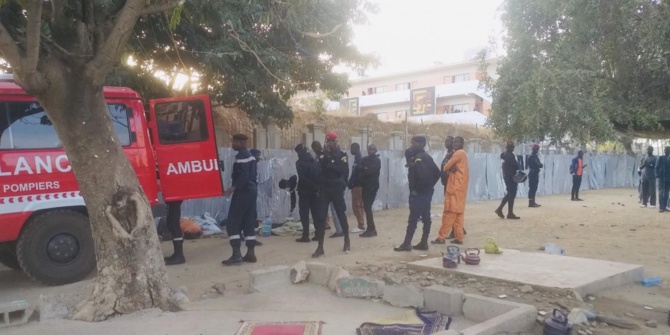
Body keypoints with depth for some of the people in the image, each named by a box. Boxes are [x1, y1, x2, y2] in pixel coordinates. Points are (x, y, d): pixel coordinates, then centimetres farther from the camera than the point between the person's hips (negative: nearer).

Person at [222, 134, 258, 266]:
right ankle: (250, 253, 10)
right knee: (249, 223, 10)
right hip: (251, 190, 10)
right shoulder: (250, 155, 17)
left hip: (243, 191, -10)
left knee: (232, 223, -7)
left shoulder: (241, 156, -13)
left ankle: (236, 254, -12)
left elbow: (243, 176, -24)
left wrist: (233, 187, -32)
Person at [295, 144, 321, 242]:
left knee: (304, 213, -1)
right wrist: (316, 187, 1)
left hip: (304, 191, -5)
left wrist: (313, 186, -11)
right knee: (316, 213, 10)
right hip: (315, 191, 5)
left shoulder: (299, 162, -8)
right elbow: (320, 175, 4)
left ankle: (305, 235, -4)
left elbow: (302, 178, -18)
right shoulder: (314, 161, 10)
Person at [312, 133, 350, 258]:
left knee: (341, 215, 9)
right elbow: (317, 169, -6)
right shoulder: (323, 155, 7)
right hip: (324, 189, 2)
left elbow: (344, 170, -16)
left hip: (337, 189, -2)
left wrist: (331, 162, -19)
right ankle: (320, 247, 1)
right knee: (321, 217, -3)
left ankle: (347, 241, 28)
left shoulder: (341, 155, -2)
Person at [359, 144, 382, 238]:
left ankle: (371, 229, -5)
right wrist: (364, 168, -17)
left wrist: (363, 170, 0)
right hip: (365, 186, 7)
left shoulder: (377, 160, -3)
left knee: (367, 207, -10)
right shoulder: (365, 159, 16)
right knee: (367, 207, 8)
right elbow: (358, 167, 1)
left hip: (372, 186, -7)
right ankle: (371, 228, 17)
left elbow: (371, 170, -16)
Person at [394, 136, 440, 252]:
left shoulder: (418, 158, -16)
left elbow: (422, 175, -29)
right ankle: (424, 243, 15)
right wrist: (430, 185, 11)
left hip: (418, 193, -10)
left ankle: (407, 244, -2)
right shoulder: (427, 157, 13)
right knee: (426, 217, 9)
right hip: (427, 192, 10)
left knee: (413, 219, -6)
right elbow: (437, 172, 18)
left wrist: (416, 189, -18)